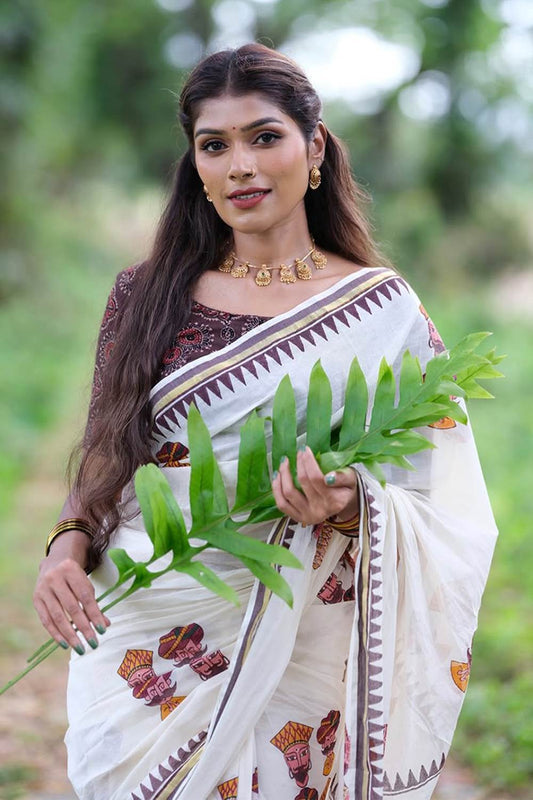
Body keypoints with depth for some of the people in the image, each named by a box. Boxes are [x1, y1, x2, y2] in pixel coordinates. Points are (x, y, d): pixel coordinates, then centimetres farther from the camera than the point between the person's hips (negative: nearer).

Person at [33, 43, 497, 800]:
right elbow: (105, 455, 10)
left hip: (296, 646, -1)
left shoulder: (382, 309, -1)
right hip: (140, 637, 2)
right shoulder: (146, 296, 5)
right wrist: (68, 548, -10)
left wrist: (347, 504, -22)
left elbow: (439, 504, -2)